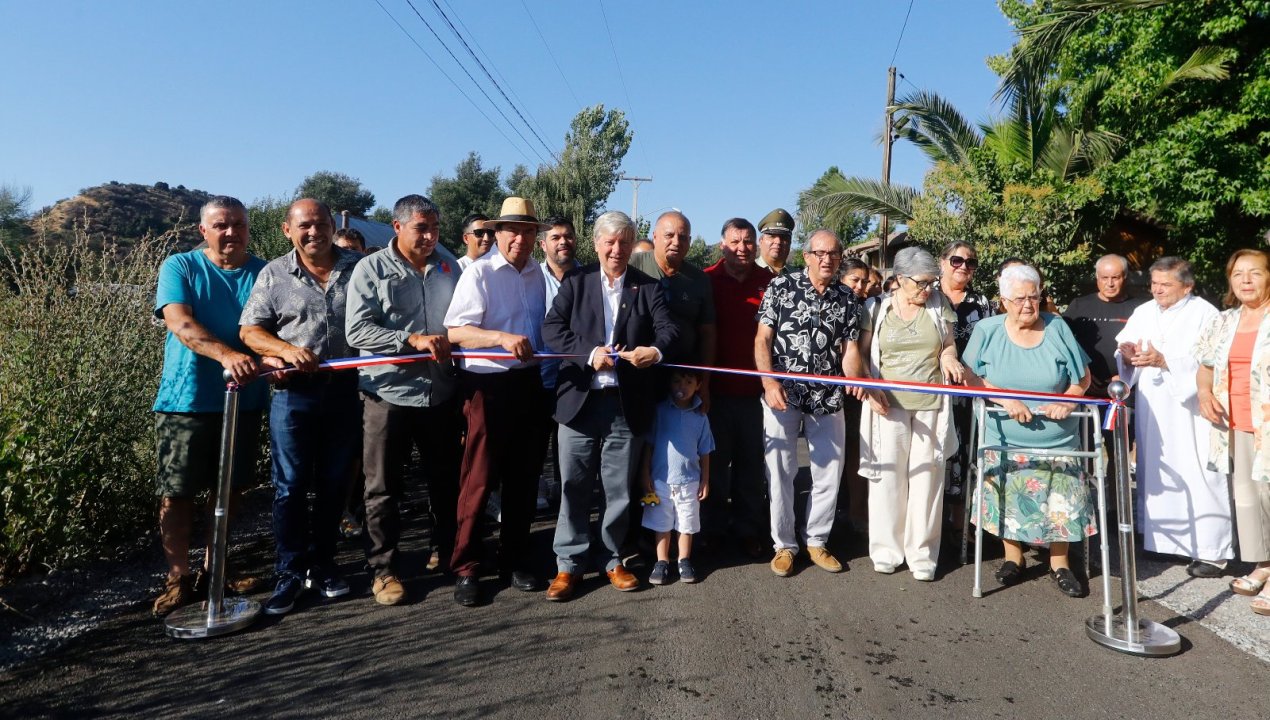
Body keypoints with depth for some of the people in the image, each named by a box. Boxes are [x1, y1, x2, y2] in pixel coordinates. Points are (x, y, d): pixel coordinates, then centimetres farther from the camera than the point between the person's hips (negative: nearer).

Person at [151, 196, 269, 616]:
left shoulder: (263, 274, 5)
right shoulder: (180, 267, -1)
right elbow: (180, 322, -16)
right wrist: (227, 355, -33)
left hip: (243, 399, 3)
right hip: (187, 399, -2)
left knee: (228, 489, 12)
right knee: (176, 493, 1)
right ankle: (178, 578, 16)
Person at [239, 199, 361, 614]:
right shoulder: (274, 275, 4)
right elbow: (250, 330, 2)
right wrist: (286, 349, -16)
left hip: (346, 391, 1)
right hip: (294, 392, -1)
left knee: (334, 483, 11)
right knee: (290, 485, 3)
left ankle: (321, 563, 26)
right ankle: (290, 573, 16)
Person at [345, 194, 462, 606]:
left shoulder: (449, 270, 9)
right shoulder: (371, 269, -4)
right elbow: (356, 330, -14)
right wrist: (413, 340, -21)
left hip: (441, 393, 4)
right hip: (388, 393, -4)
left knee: (446, 480, 16)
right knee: (384, 488, 5)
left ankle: (447, 551, 34)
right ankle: (384, 569, 20)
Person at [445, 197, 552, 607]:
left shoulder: (538, 273, 9)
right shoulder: (480, 272, -8)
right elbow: (455, 331, -17)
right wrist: (503, 337, -30)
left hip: (529, 384, 6)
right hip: (488, 385, -6)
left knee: (523, 477, 13)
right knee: (479, 479, 0)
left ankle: (514, 560, 28)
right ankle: (465, 568, 15)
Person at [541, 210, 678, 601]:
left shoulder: (649, 287, 8)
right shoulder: (575, 283, 7)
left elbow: (669, 328, -5)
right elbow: (552, 327, -4)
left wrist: (657, 349, -27)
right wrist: (589, 354, -18)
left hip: (626, 405, 1)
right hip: (580, 400, 0)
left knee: (619, 489, 10)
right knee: (574, 486, 6)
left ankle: (612, 559, 27)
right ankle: (569, 564, 18)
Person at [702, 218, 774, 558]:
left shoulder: (769, 281, 1)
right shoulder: (708, 280, -2)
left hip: (755, 389, 1)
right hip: (717, 388, -1)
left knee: (752, 463, 10)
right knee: (715, 461, 12)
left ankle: (749, 529, 24)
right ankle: (713, 528, 27)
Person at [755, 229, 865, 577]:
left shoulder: (847, 299, 6)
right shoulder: (781, 287, -3)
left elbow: (849, 349, 3)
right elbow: (762, 339, -6)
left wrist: (855, 383, -17)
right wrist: (769, 381, -18)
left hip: (828, 398, 3)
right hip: (782, 394, -3)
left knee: (830, 472, 8)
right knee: (780, 471, 4)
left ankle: (816, 540, 27)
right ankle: (784, 544, 19)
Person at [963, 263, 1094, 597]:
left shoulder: (1057, 328, -1)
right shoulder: (987, 330, -4)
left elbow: (1082, 377, 4)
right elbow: (971, 376, -4)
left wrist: (1067, 401, -15)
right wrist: (1005, 399, -17)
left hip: (1056, 439, 1)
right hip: (1005, 438, 0)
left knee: (1060, 502, 4)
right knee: (1008, 500, 6)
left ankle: (1059, 563, 21)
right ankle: (1013, 557, 25)